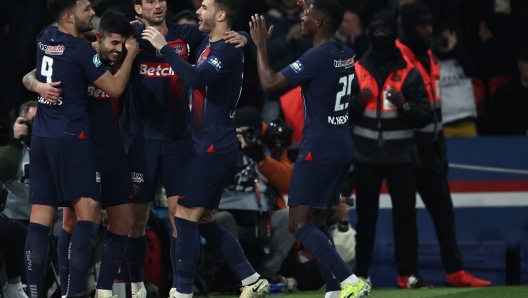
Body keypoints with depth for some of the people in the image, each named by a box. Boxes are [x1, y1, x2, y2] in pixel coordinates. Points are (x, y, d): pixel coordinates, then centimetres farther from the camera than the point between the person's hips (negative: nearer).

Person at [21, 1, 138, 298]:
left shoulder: (45, 38, 8)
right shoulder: (81, 50, -12)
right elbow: (115, 88, -6)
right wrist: (131, 53, 5)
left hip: (41, 138, 7)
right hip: (70, 138, -7)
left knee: (40, 217, 4)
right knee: (89, 213, -7)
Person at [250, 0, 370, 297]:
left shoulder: (317, 57, -17)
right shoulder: (345, 54, 8)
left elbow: (270, 83, -18)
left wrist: (260, 44, -4)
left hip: (318, 152, -9)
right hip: (343, 150, 9)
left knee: (300, 223, -8)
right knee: (318, 222, 15)